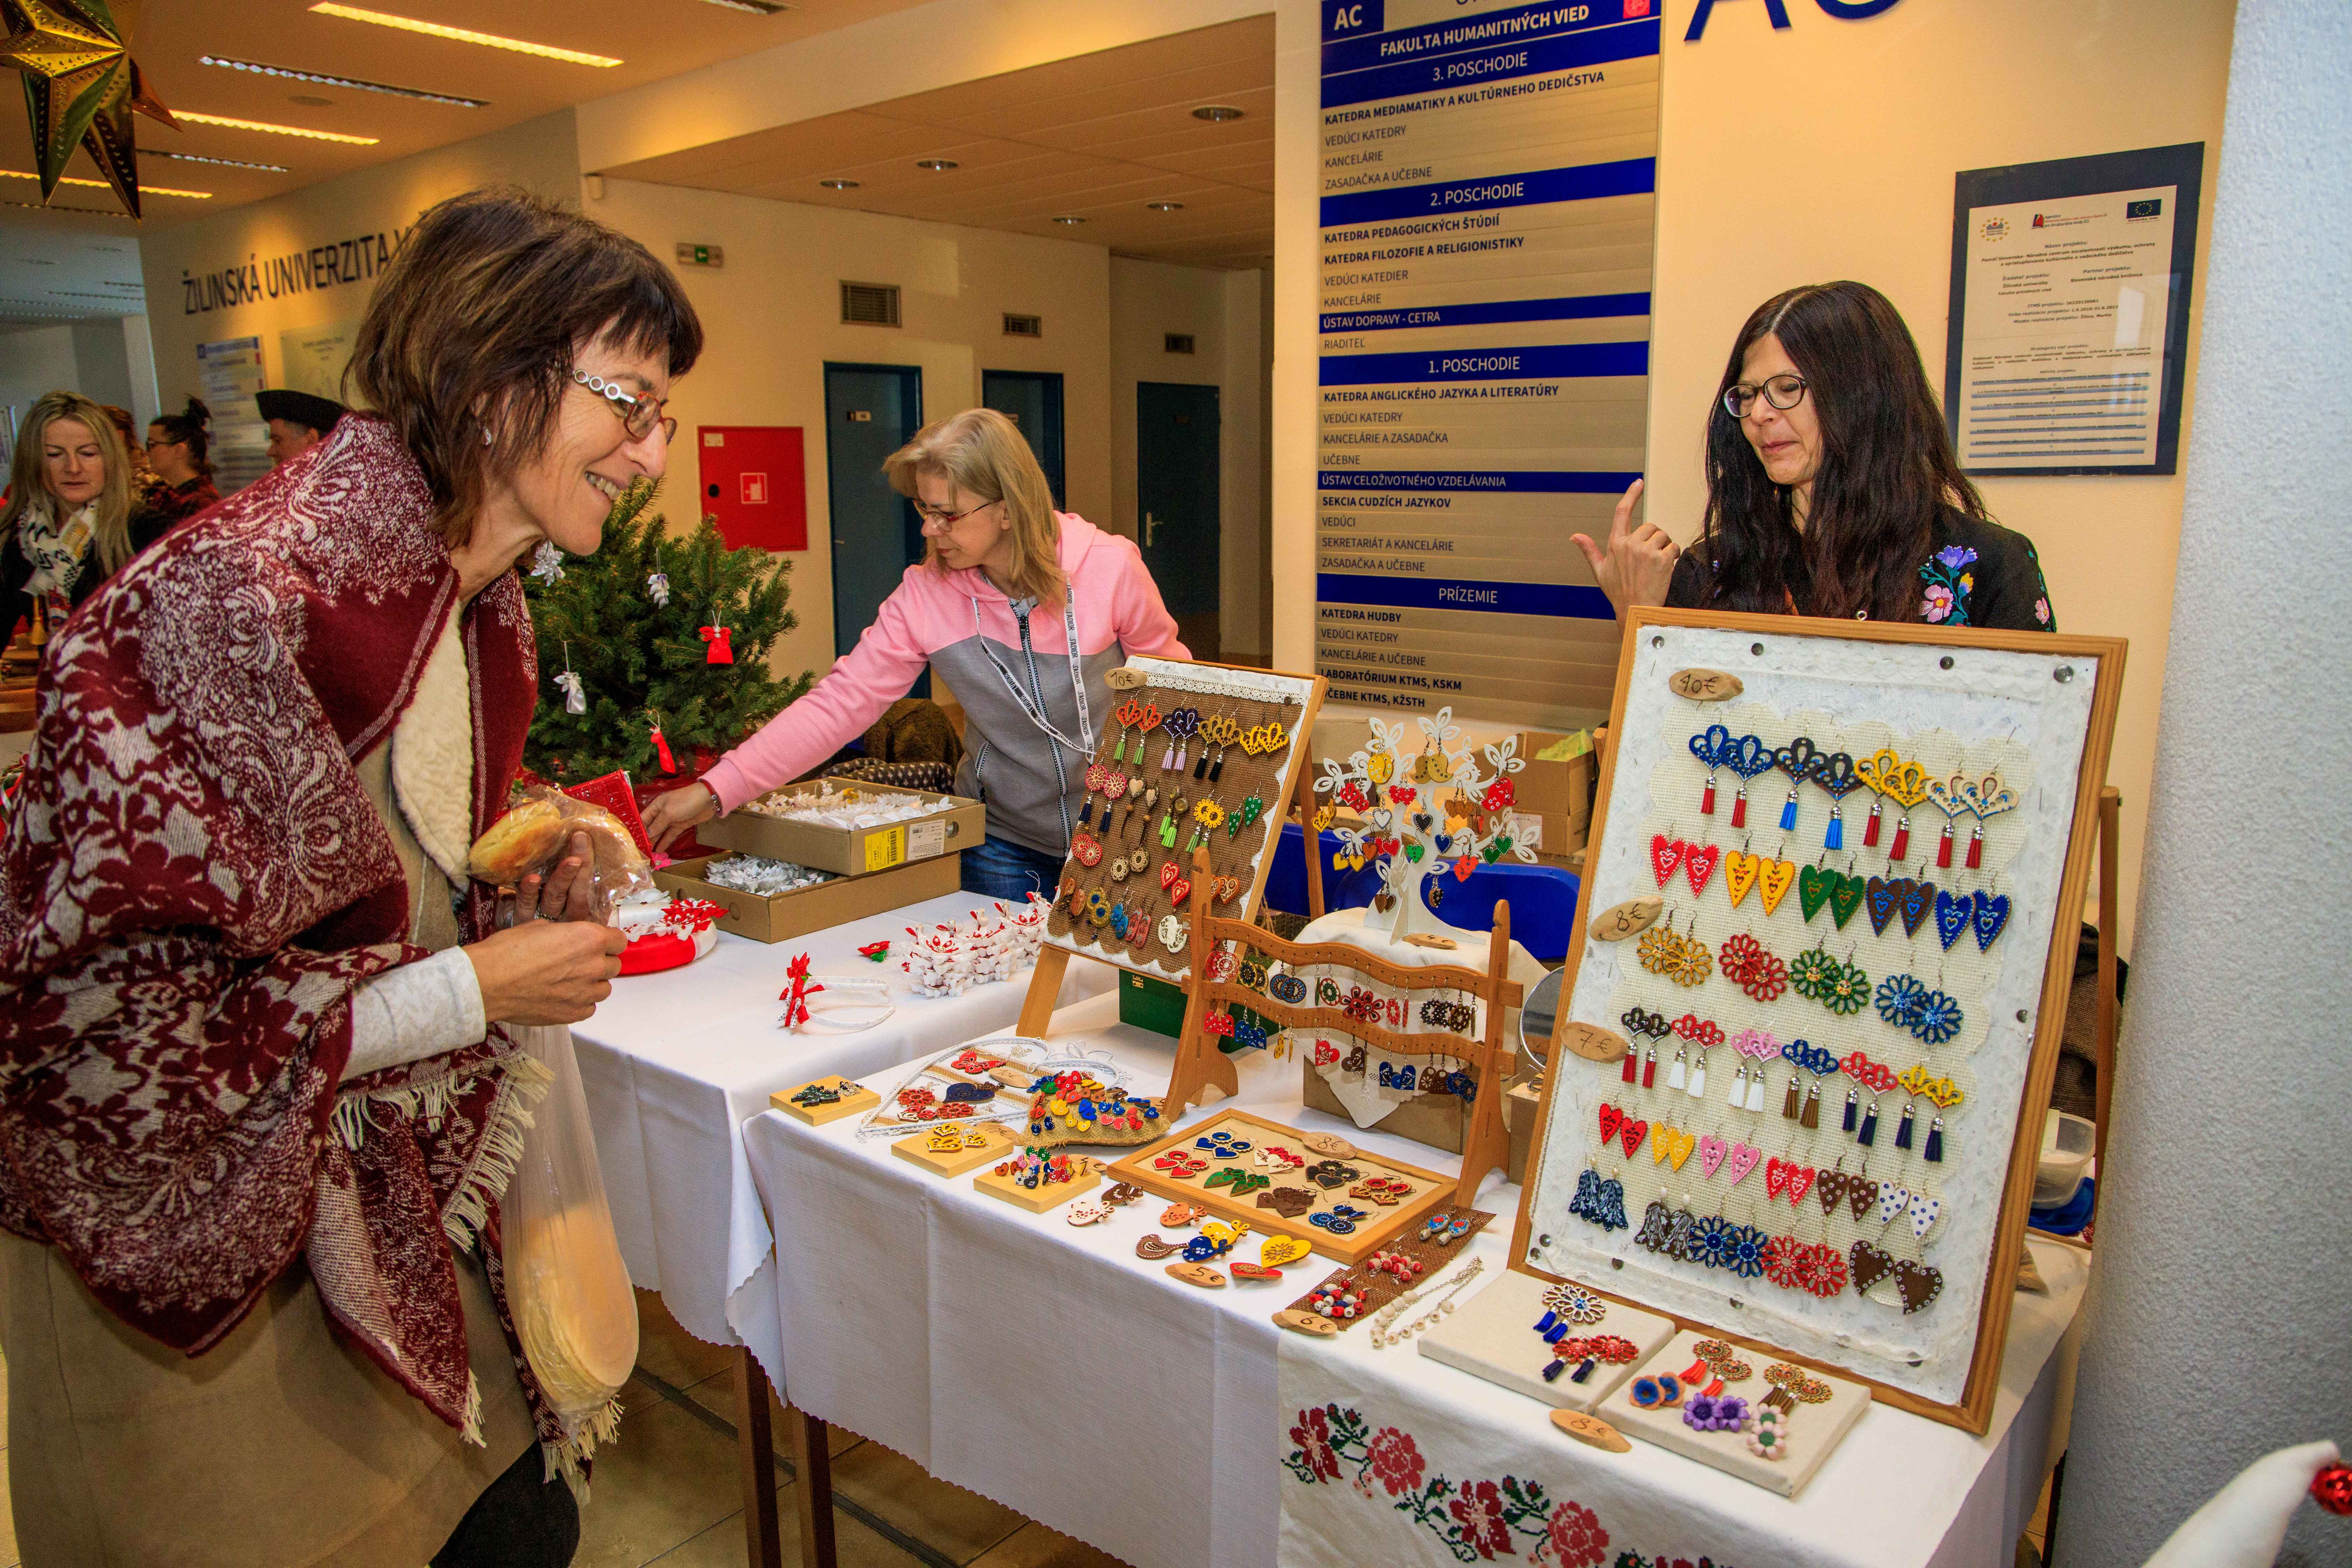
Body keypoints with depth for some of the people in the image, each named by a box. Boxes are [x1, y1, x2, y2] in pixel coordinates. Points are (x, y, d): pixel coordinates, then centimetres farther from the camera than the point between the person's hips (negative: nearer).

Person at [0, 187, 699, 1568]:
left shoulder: (480, 608, 3)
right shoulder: (231, 602, -25)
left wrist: (525, 888, -2)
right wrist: (470, 989, -22)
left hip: (391, 1208, 8)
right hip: (199, 1259, -7)